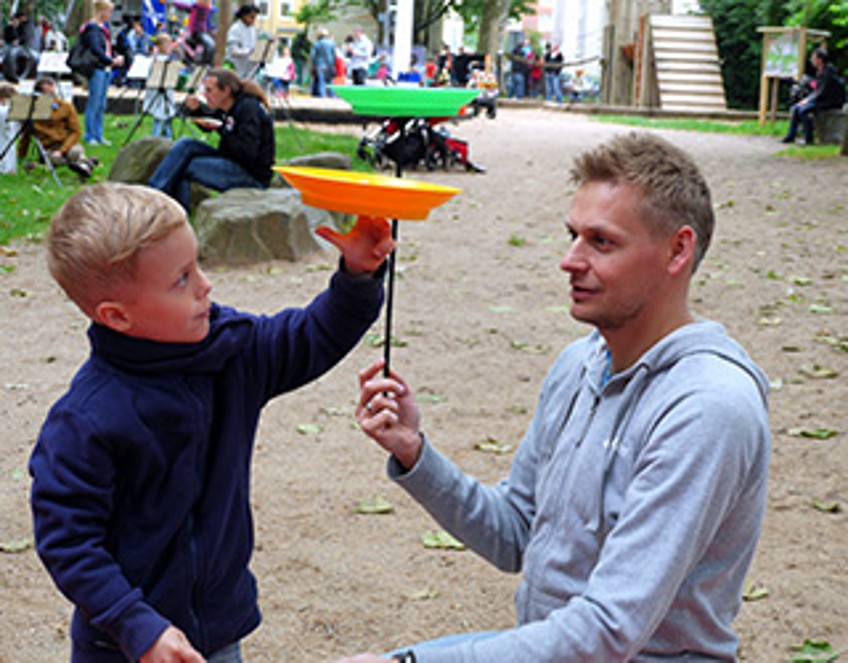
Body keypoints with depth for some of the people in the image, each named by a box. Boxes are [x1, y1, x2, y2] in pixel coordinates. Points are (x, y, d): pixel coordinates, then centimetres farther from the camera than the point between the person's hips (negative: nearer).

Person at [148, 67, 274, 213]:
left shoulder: (249, 108, -20)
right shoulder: (229, 107, 5)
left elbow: (249, 153, -26)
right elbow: (210, 118, 27)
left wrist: (222, 130, -24)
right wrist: (197, 109, 5)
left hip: (253, 176, -9)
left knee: (185, 166, -16)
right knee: (185, 144, -2)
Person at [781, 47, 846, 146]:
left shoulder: (829, 71, -18)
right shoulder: (820, 71, 12)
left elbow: (823, 92, -21)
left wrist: (808, 100, -17)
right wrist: (807, 99, 5)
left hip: (829, 102, -10)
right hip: (820, 99, 10)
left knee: (803, 110, -27)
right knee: (795, 108, -2)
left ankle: (809, 139, -20)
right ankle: (791, 136, -1)